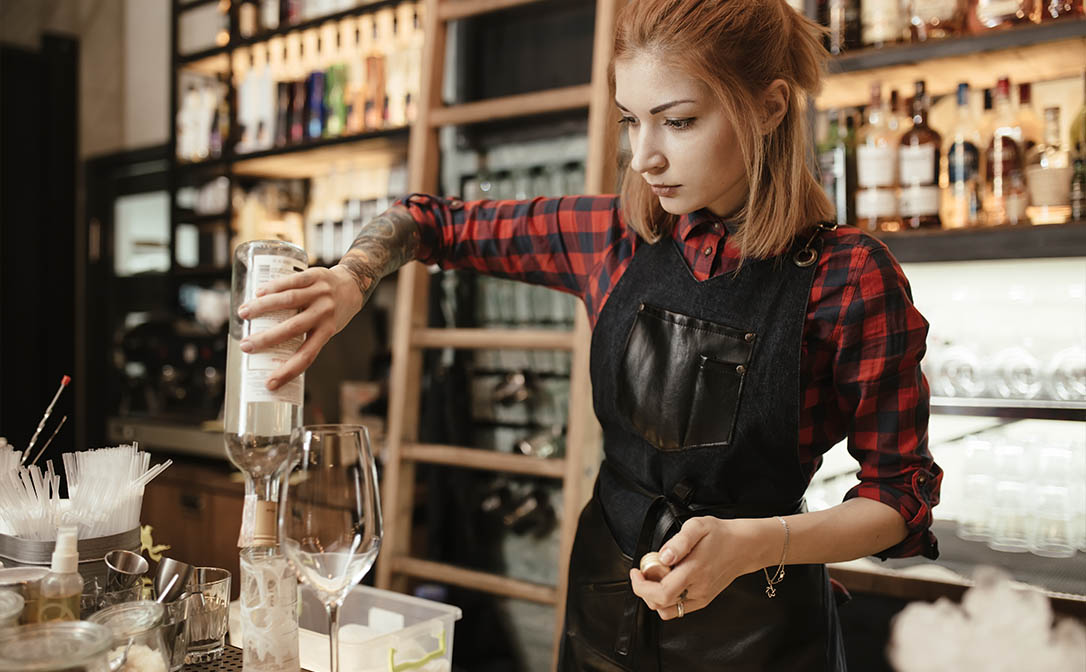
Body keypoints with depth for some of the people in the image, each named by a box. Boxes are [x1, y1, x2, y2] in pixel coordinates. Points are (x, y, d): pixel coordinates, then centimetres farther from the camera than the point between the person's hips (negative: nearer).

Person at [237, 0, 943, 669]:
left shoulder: (849, 278, -18)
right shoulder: (615, 237, -6)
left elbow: (901, 497, -11)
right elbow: (433, 221, 5)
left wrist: (754, 542, -26)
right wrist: (350, 280, -15)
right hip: (605, 600, 4)